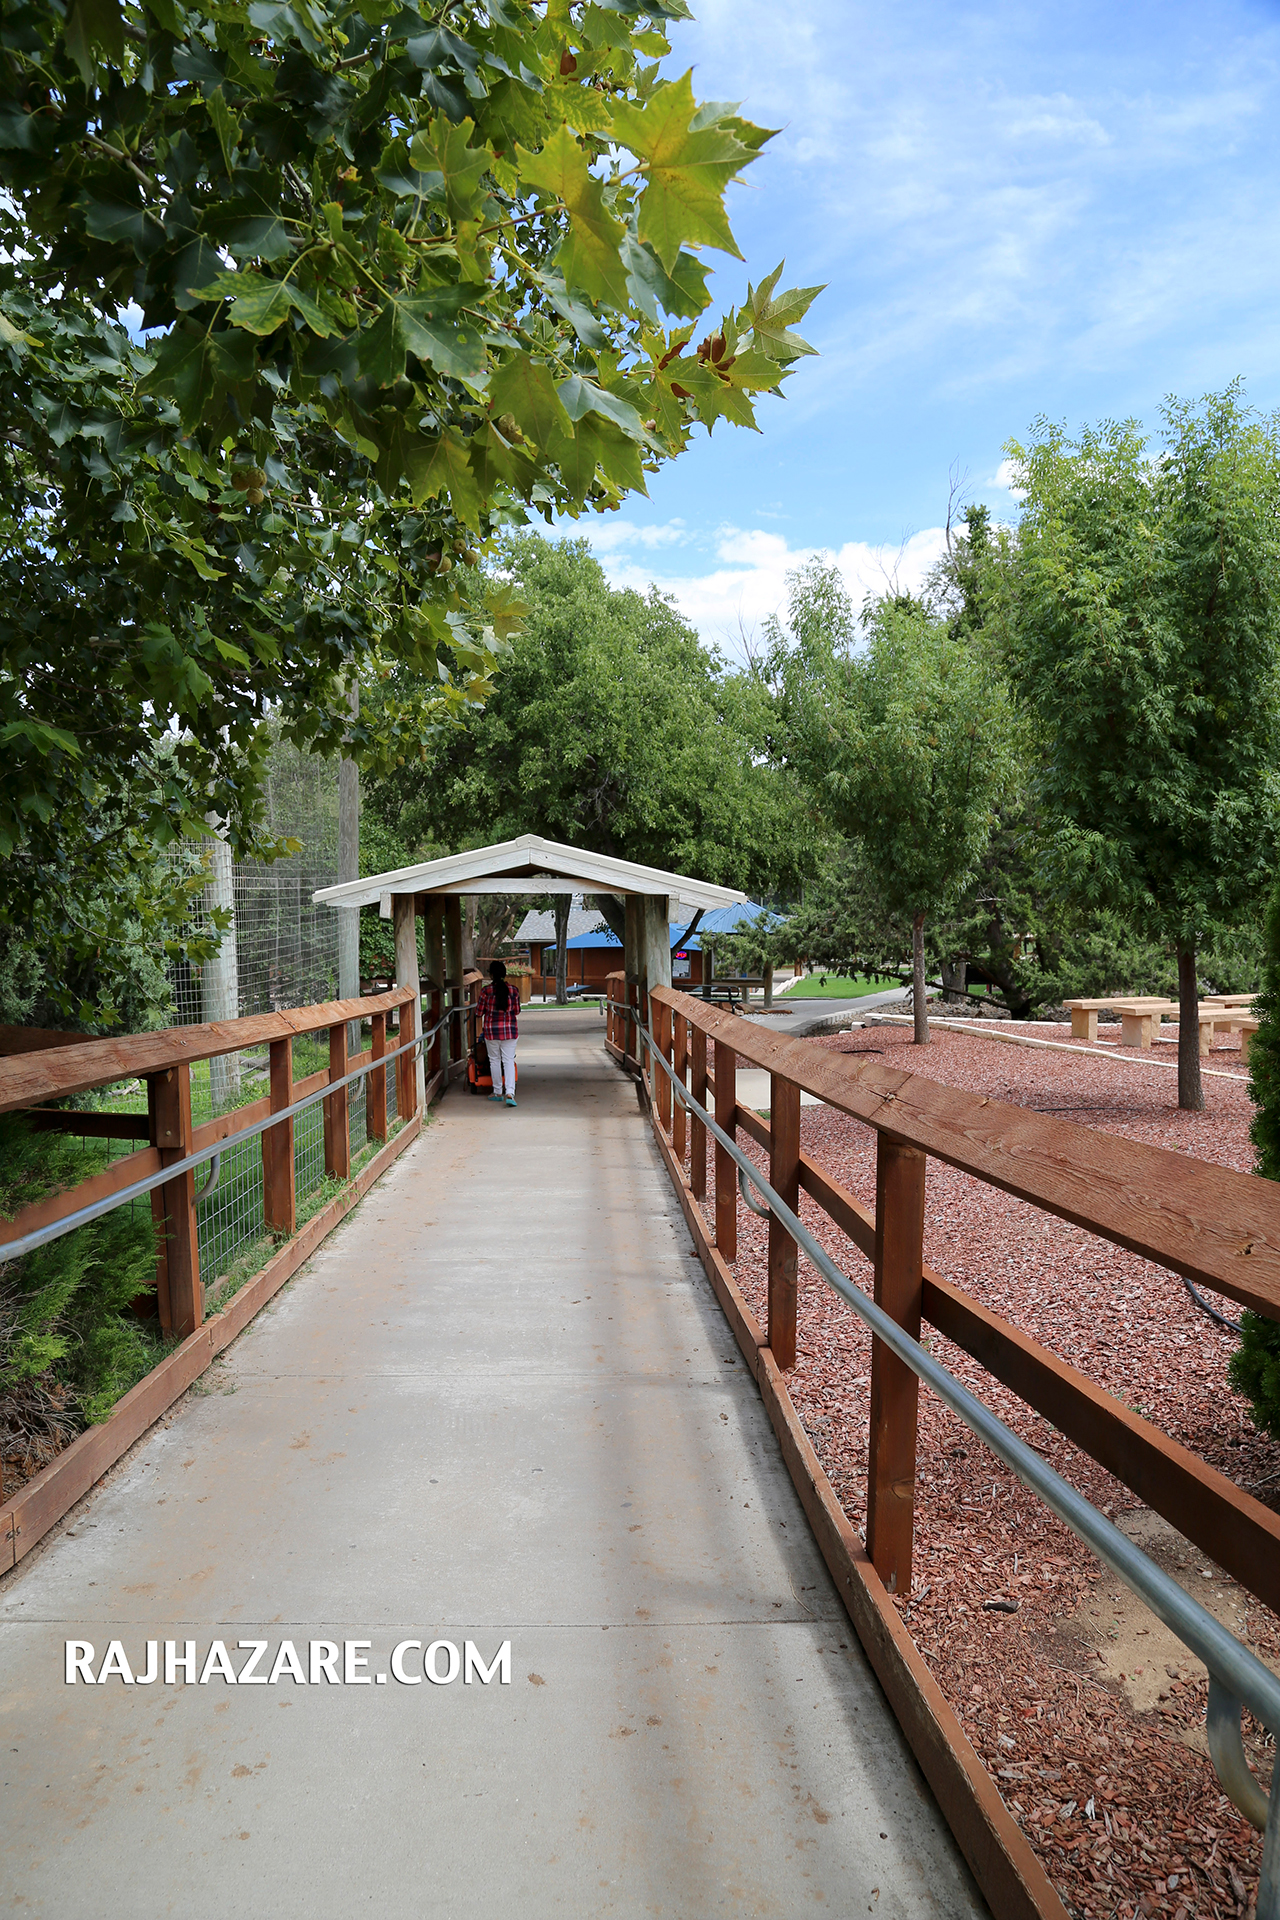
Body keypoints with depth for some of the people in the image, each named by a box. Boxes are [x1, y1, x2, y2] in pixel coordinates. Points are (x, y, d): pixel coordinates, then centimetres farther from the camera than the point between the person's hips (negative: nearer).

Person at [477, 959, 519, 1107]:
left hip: (491, 1030, -1)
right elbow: (517, 1012, 6)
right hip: (510, 1030, 1)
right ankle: (510, 1093, -10)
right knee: (509, 1061, 4)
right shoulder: (513, 991, -3)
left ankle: (498, 1092, 22)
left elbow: (479, 1012, -2)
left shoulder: (486, 991, -10)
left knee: (494, 1060, 13)